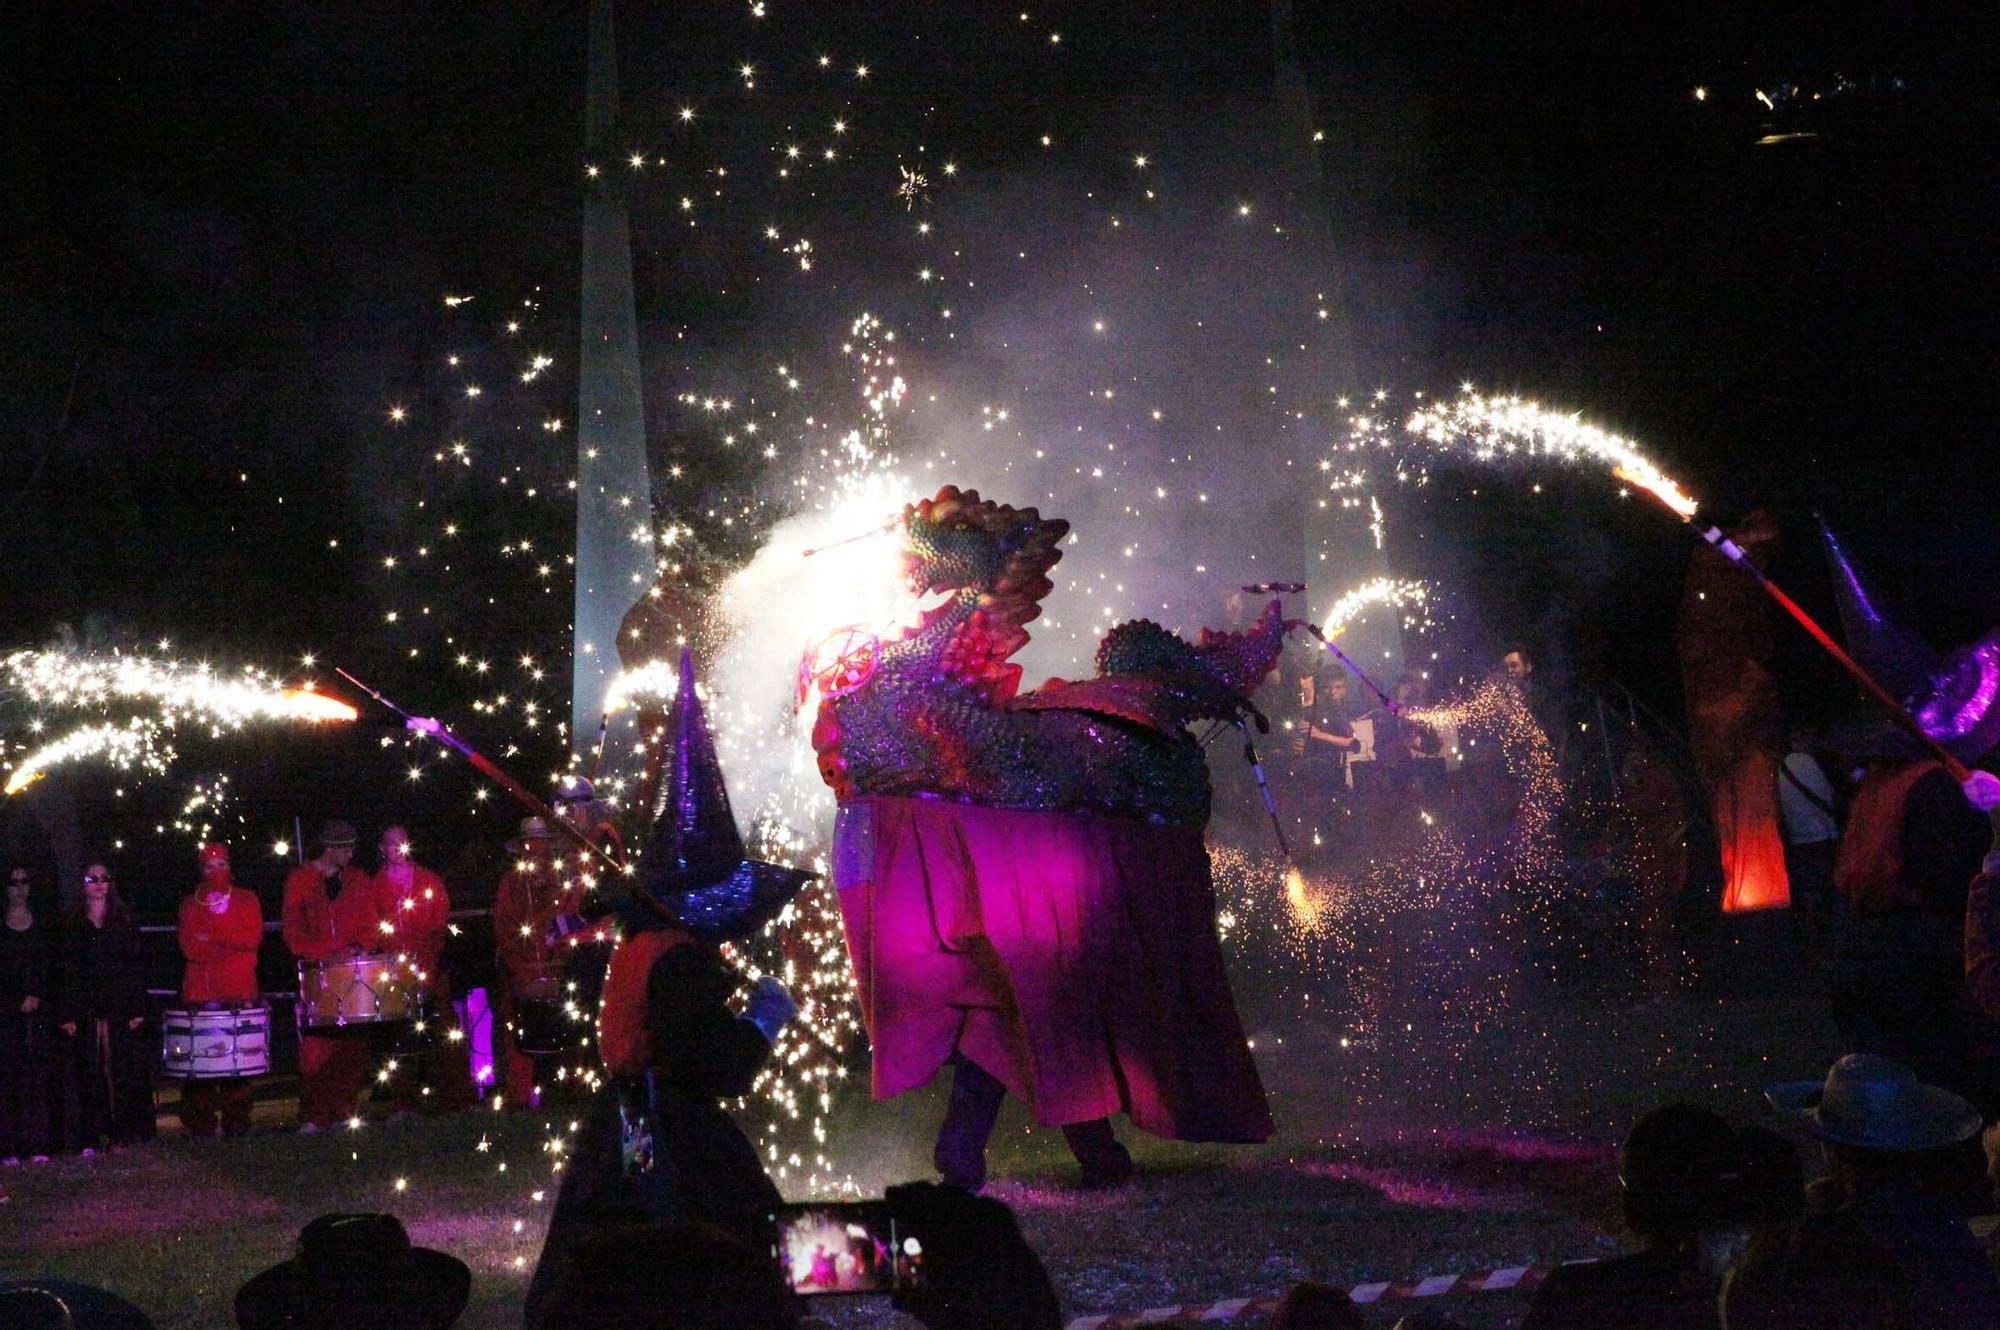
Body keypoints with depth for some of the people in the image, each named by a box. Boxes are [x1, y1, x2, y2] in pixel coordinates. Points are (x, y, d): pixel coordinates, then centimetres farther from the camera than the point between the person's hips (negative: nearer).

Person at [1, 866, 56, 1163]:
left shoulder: (44, 926, 12)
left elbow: (55, 970, 9)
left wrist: (38, 1000, -5)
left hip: (41, 1013, 1)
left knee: (39, 1076, -3)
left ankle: (39, 1145, -1)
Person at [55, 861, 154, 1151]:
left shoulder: (125, 923, 9)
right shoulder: (72, 926, 9)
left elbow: (135, 968, 4)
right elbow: (64, 974, 5)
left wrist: (137, 1009, -5)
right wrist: (66, 1015, -3)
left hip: (121, 1010, 0)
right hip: (87, 1014, 0)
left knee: (124, 1072, -3)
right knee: (90, 1075, -2)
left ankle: (125, 1133, 2)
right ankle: (90, 1139, 0)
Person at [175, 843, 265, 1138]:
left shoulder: (246, 900, 13)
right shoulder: (190, 904, 13)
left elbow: (252, 938, -2)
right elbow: (190, 947, 0)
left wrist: (211, 937, -6)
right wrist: (231, 942, -7)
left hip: (240, 991, 0)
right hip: (201, 991, 0)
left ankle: (236, 1121, 0)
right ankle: (201, 1122, -4)